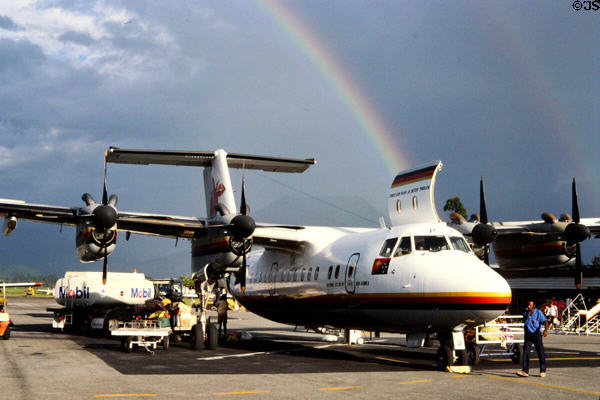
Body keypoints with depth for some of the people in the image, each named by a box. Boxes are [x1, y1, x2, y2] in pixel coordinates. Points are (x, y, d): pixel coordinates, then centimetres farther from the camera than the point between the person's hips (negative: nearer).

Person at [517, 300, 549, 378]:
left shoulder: (538, 313, -7)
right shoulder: (525, 314, 7)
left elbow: (545, 321, -19)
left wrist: (546, 330, -35)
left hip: (536, 334, -4)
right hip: (528, 335, 4)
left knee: (540, 353, 2)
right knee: (525, 352, -9)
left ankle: (543, 371, 16)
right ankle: (525, 371, -11)